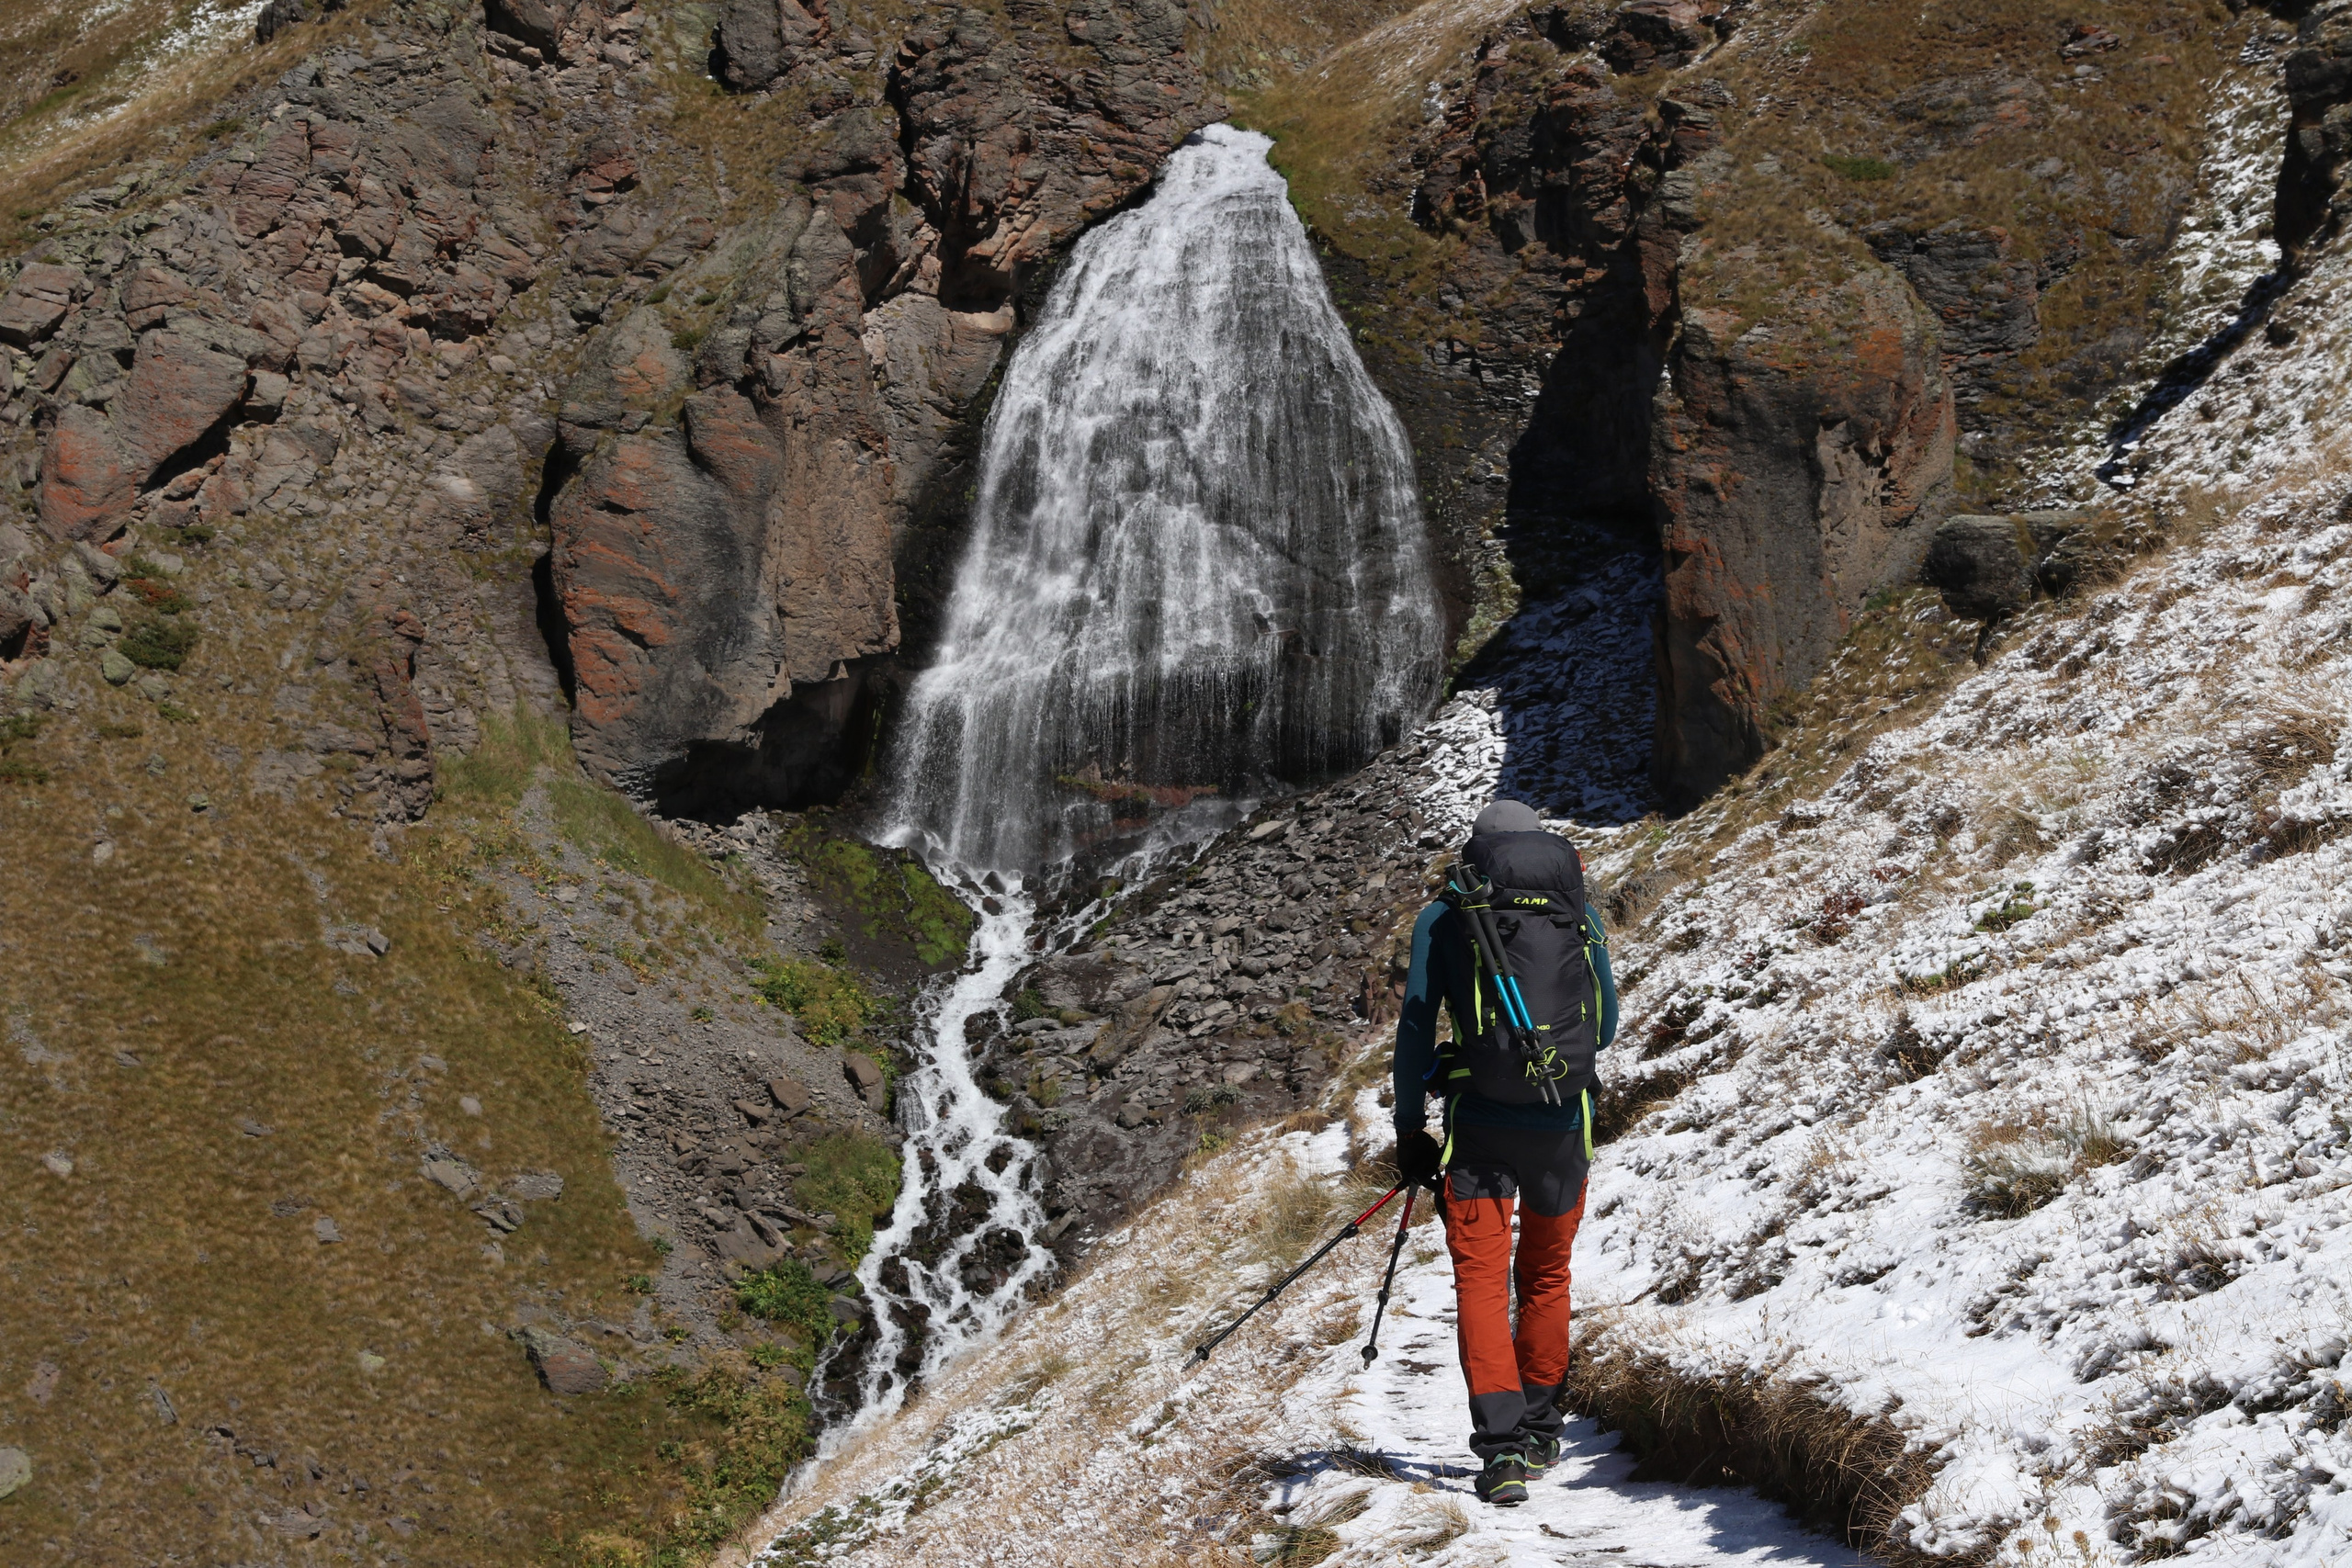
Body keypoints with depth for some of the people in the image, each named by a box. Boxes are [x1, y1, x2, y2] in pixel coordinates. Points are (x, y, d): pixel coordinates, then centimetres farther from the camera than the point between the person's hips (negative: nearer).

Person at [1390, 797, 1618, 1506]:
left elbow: (1415, 1027, 1)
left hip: (1479, 1126, -2)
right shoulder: (1580, 914, 9)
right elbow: (1605, 1024, 15)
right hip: (1563, 1125, 2)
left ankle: (1503, 1445, -12)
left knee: (1481, 1281, 2)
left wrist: (1409, 1130, 7)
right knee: (1547, 1276, 19)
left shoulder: (1444, 917, 4)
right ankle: (1540, 1431, 31)